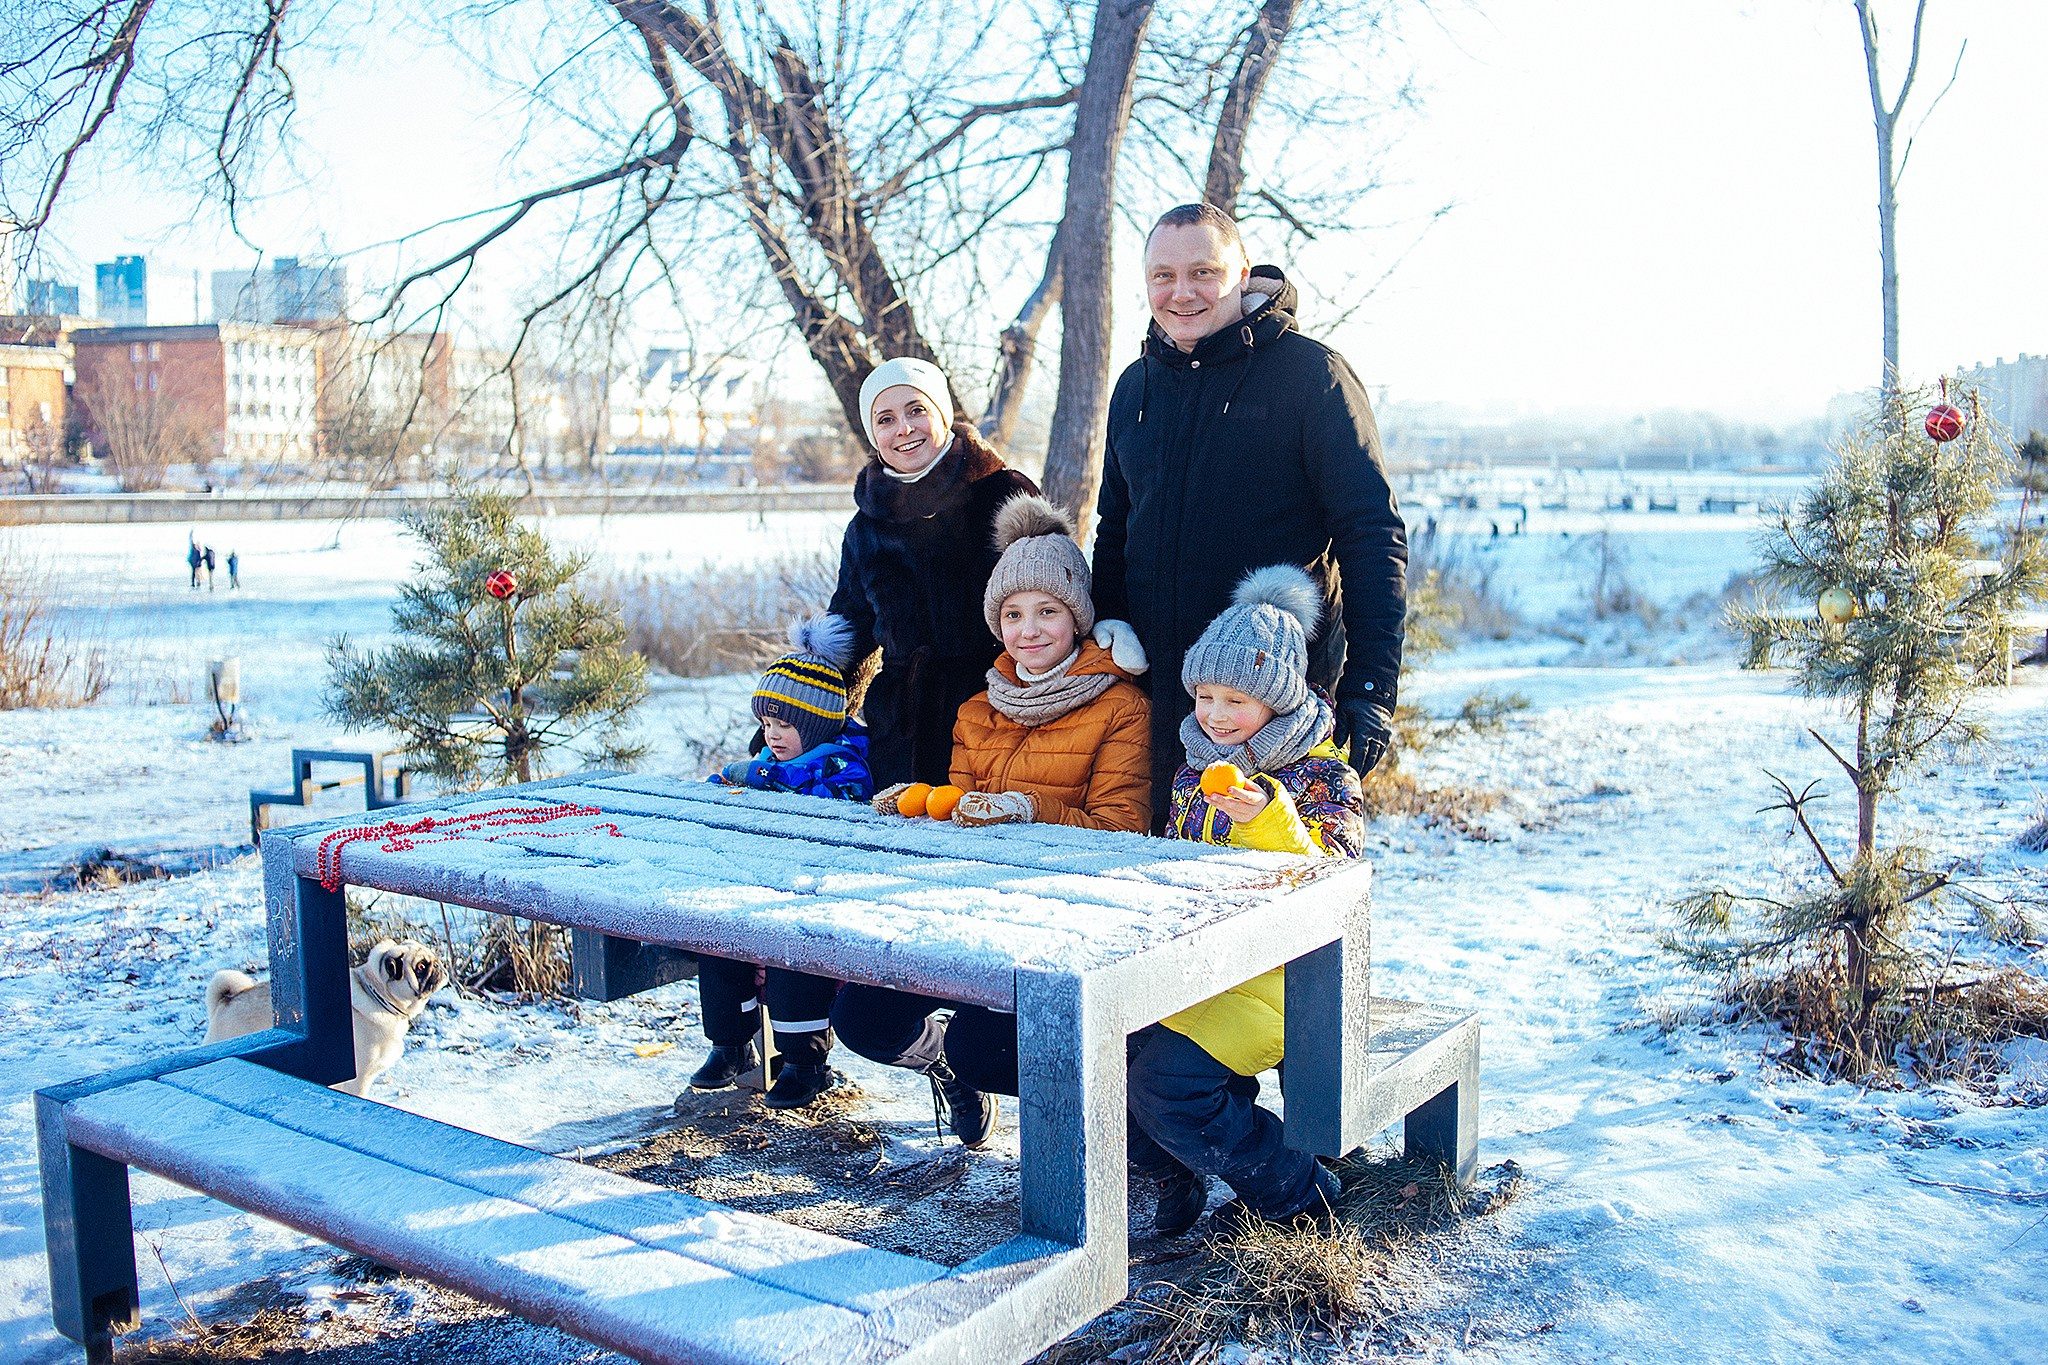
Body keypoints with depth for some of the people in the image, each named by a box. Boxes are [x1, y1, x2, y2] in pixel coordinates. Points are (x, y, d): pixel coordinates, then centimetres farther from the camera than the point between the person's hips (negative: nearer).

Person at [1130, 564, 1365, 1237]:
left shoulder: (1322, 774, -6)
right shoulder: (1195, 762, 13)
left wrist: (1266, 818, -32)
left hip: (1276, 970, -7)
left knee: (1167, 1080, -23)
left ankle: (1296, 1192, 0)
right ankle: (1173, 1172, 12)